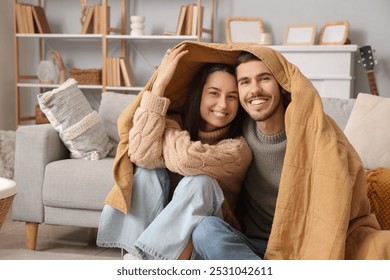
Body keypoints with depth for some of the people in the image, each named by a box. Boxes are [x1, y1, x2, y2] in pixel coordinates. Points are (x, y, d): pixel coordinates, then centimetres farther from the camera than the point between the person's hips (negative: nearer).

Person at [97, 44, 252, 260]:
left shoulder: (238, 149, -13)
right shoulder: (178, 127, -3)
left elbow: (186, 159, -33)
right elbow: (141, 155, -25)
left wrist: (164, 130, -11)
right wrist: (160, 84, -22)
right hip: (162, 228, 3)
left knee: (199, 181, -30)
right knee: (150, 168, -20)